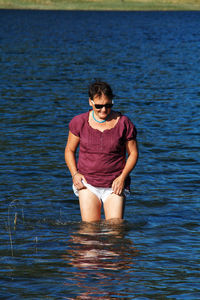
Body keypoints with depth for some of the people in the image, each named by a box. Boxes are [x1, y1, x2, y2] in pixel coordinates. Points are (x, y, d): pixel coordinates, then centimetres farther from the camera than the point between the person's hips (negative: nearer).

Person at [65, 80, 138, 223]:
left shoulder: (123, 123, -2)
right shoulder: (79, 122, 1)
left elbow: (133, 153, 5)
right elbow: (69, 150, 11)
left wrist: (122, 177, -8)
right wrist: (75, 174, -4)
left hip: (114, 185, 0)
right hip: (87, 184, 1)